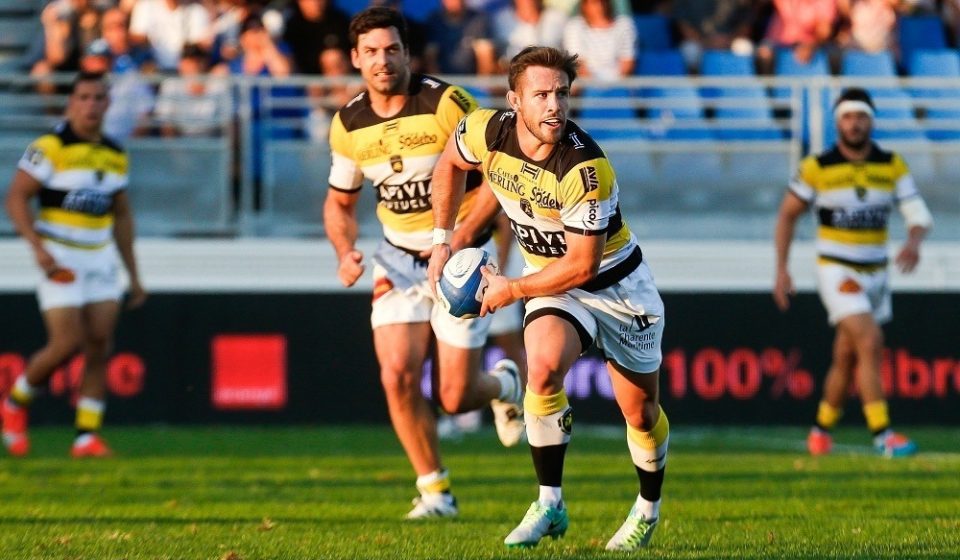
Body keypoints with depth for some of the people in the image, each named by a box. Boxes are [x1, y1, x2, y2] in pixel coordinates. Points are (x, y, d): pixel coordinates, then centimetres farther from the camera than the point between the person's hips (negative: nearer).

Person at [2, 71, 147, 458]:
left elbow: (122, 215, 18)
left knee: (99, 346, -3)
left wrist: (133, 274, 16)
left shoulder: (115, 156, 9)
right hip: (59, 259, -6)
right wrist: (38, 248, -23)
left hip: (100, 257, 6)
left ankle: (87, 435, 0)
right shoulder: (51, 148, -9)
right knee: (67, 344, -12)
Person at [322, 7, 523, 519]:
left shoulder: (445, 104, -17)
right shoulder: (348, 125, -1)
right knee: (397, 376, -14)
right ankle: (435, 491, 2)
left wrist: (458, 241, -21)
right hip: (399, 260, 4)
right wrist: (346, 253, -7)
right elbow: (340, 202, 13)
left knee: (455, 398, -5)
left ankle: (504, 386, 33)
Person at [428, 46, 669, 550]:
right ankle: (550, 505, -16)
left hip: (617, 282, -3)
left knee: (640, 411, 10)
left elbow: (582, 264, -27)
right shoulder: (487, 133, -18)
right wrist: (441, 242, 6)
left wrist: (512, 290, -17)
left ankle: (649, 508, 39)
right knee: (542, 369, -28)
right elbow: (449, 163, 7)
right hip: (553, 282, 3)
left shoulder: (586, 169, -33)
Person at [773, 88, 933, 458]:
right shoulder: (817, 168, -8)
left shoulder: (892, 166, 0)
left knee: (846, 358, 12)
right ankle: (882, 435, -21)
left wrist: (913, 242, -27)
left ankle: (822, 428, 31)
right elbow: (787, 215, 2)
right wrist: (781, 270, -3)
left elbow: (918, 213, -4)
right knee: (870, 342, -20)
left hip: (875, 274, 4)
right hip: (837, 273, -4)